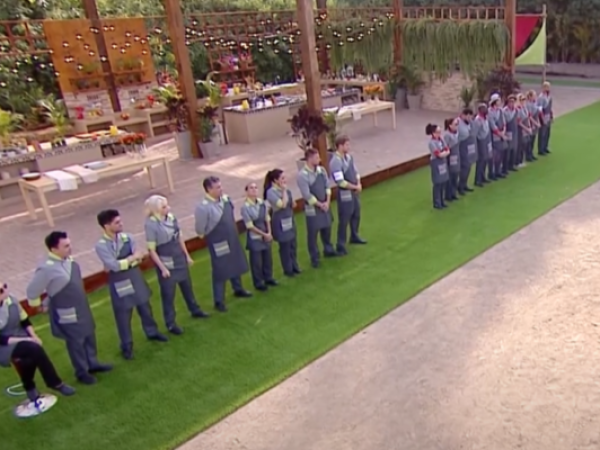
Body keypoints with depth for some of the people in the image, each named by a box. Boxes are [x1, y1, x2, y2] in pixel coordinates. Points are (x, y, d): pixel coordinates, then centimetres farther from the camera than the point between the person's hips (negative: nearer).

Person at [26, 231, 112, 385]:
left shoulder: (68, 260, -5)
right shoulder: (47, 268, -28)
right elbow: (32, 290, -17)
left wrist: (48, 302, 18)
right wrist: (44, 304, 1)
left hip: (82, 307, 7)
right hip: (67, 313, -7)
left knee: (89, 335, 22)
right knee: (76, 342, 11)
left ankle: (92, 364, 44)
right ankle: (82, 372, 33)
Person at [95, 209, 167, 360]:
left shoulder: (127, 237, -5)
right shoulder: (101, 246, -17)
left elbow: (138, 258, -8)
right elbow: (114, 266, -24)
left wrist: (121, 264, -18)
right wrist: (132, 258, -14)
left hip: (136, 278, 4)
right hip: (119, 283, -4)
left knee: (145, 308, 20)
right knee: (123, 315, 11)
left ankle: (152, 332, 44)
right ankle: (127, 346, 28)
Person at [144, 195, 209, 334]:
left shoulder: (171, 217, -4)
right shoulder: (150, 224, -20)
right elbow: (151, 250, -17)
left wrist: (187, 255, 10)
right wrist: (162, 268, -17)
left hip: (180, 259, 6)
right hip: (166, 263, -6)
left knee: (187, 286, 22)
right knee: (168, 293, 7)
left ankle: (195, 310, 43)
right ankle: (170, 323, 22)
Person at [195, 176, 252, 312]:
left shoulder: (225, 199, -5)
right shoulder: (203, 207, -27)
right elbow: (200, 230, -18)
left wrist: (233, 232, 14)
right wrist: (211, 238, -3)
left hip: (233, 239, 7)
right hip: (218, 244, -7)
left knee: (237, 265, 23)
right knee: (220, 271, 4)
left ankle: (238, 289, 47)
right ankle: (219, 301, 21)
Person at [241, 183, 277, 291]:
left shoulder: (262, 203, -4)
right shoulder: (245, 207, -20)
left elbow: (267, 219, 4)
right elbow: (250, 226, -17)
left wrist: (269, 233, -6)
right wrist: (264, 234, -14)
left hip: (266, 235, 5)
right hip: (254, 238, -5)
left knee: (268, 258, 18)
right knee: (256, 262, 8)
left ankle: (268, 278, 39)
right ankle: (258, 283, 26)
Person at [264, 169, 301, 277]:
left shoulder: (286, 190, 4)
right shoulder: (271, 192, -18)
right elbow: (283, 204, -26)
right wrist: (284, 190, -20)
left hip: (290, 219, 7)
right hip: (280, 222, -7)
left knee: (293, 244, 16)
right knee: (285, 246, 3)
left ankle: (294, 266, 32)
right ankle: (288, 270, 19)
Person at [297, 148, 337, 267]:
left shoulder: (321, 170, 0)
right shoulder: (302, 175, -20)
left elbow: (327, 186, 4)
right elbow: (307, 195, -20)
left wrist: (327, 202, -7)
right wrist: (320, 205, -13)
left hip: (325, 205, 6)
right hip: (312, 208, -6)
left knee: (327, 229, 20)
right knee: (313, 233, 4)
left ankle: (328, 250, 40)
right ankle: (314, 258, 16)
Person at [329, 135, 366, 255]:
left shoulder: (348, 156, 4)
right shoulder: (335, 161, -23)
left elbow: (355, 172, 12)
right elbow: (340, 182, -27)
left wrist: (359, 184, -6)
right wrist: (355, 187, -15)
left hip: (354, 191, 9)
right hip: (345, 193, -9)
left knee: (356, 215, 23)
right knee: (344, 220, 0)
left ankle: (354, 237, 45)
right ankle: (341, 246, 12)